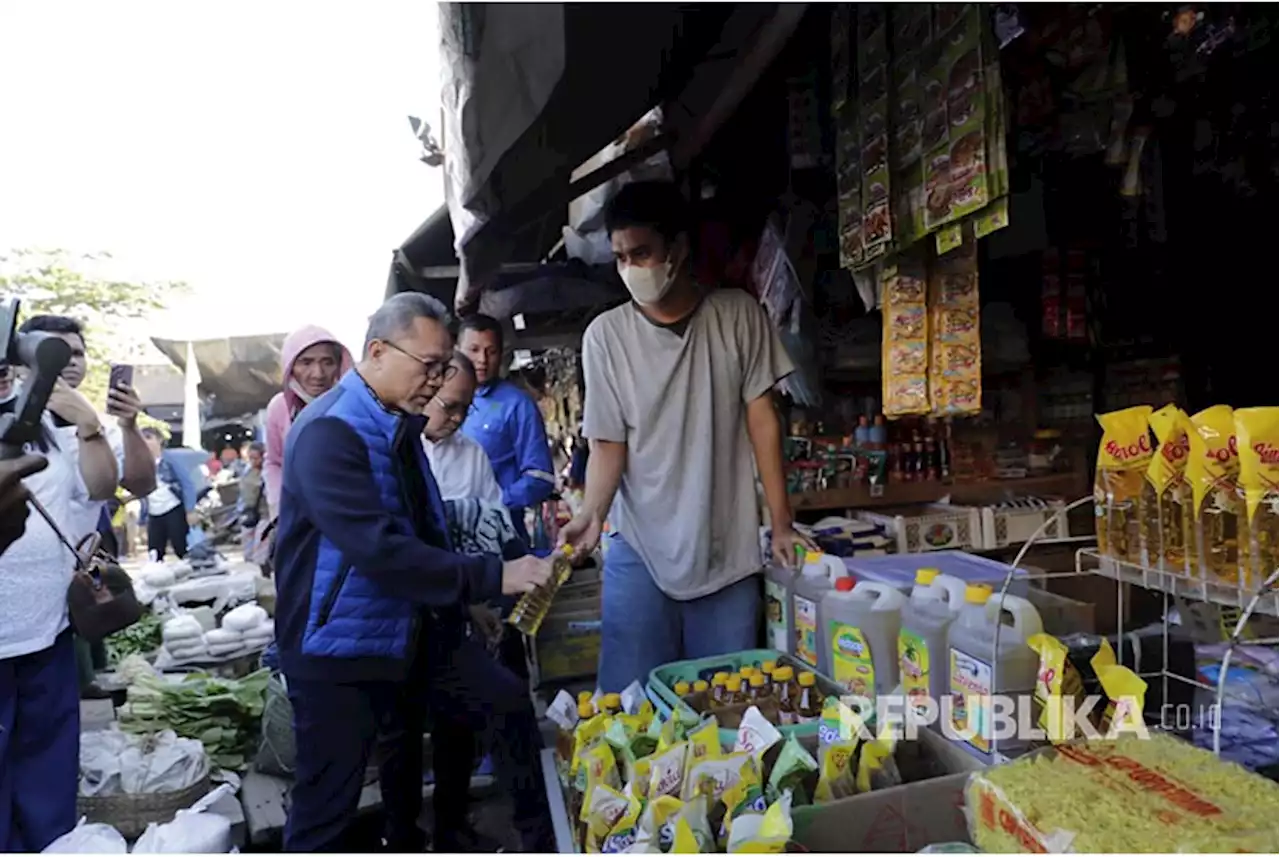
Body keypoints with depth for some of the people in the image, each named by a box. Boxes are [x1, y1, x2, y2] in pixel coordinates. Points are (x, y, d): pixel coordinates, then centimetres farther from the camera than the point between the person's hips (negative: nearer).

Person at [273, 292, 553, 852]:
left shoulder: (399, 422, 6)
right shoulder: (329, 431, -22)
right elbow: (380, 549, -32)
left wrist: (464, 604, 17)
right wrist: (492, 577, -30)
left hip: (409, 629, 8)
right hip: (340, 645, -8)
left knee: (508, 706, 8)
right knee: (327, 810, 5)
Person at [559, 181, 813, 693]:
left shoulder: (739, 316, 0)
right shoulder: (605, 334, -3)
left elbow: (761, 421, 2)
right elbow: (608, 444, -1)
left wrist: (781, 524, 0)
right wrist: (591, 514, -19)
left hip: (729, 550, 1)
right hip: (638, 552, 0)